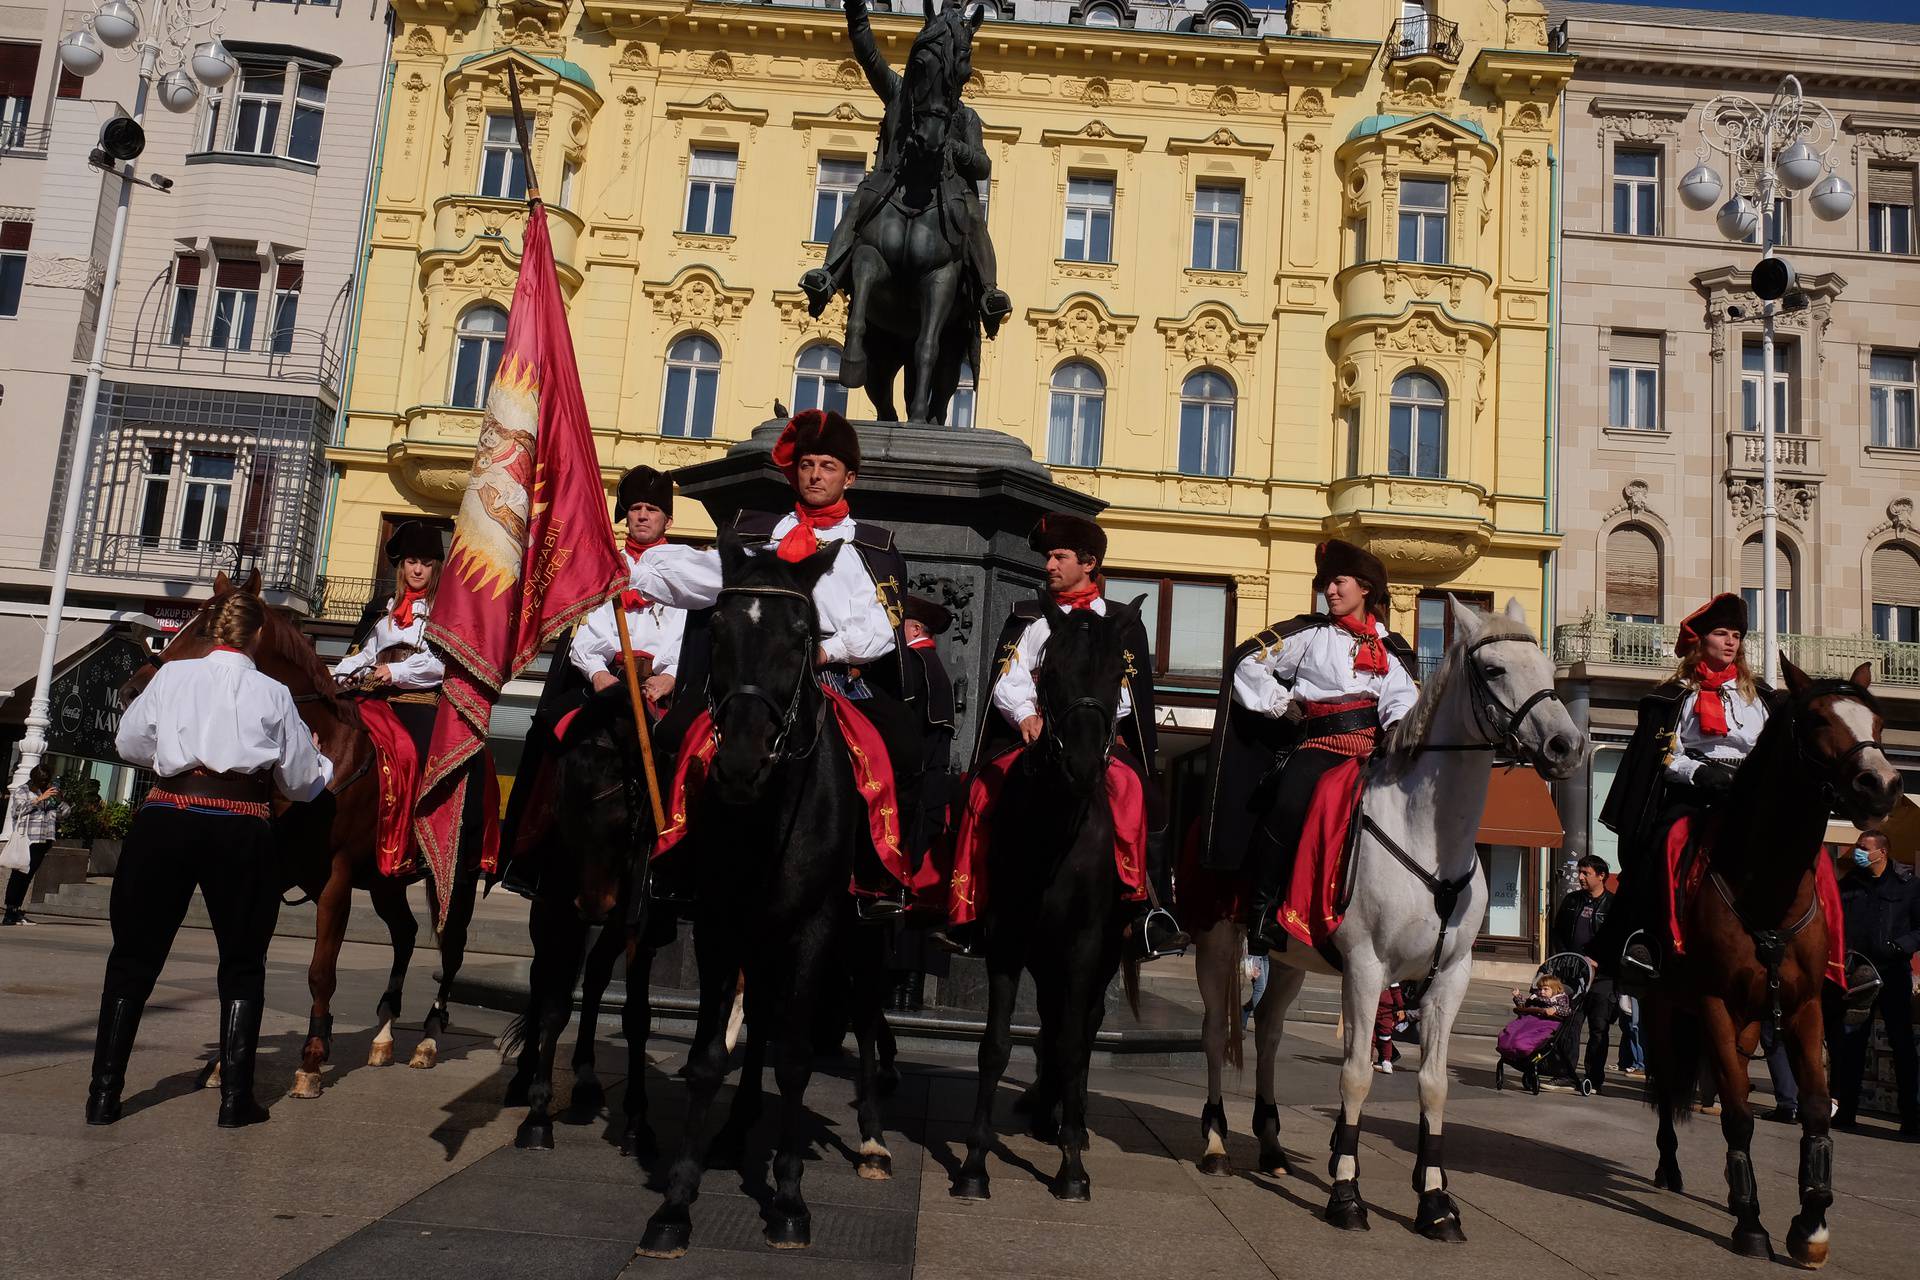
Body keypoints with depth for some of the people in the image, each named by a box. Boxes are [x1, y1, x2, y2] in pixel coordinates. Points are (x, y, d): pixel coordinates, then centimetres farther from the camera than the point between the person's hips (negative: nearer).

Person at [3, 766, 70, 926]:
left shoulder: (49, 793, 19)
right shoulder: (21, 791, 6)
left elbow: (62, 813, 17)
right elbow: (20, 809, -10)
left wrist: (59, 800, 0)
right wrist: (41, 798, -15)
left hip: (44, 840, 5)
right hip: (26, 839, -5)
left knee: (28, 876, 6)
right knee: (19, 875, -7)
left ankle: (17, 910, 9)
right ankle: (10, 913, -6)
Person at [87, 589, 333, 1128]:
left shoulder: (172, 675, 5)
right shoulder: (273, 694, 2)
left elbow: (128, 742, 17)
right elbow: (301, 781, 7)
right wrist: (320, 763, 29)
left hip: (163, 819, 2)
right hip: (241, 828, -1)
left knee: (133, 957, 14)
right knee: (242, 965, 11)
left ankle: (104, 1095, 15)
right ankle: (235, 1099, 10)